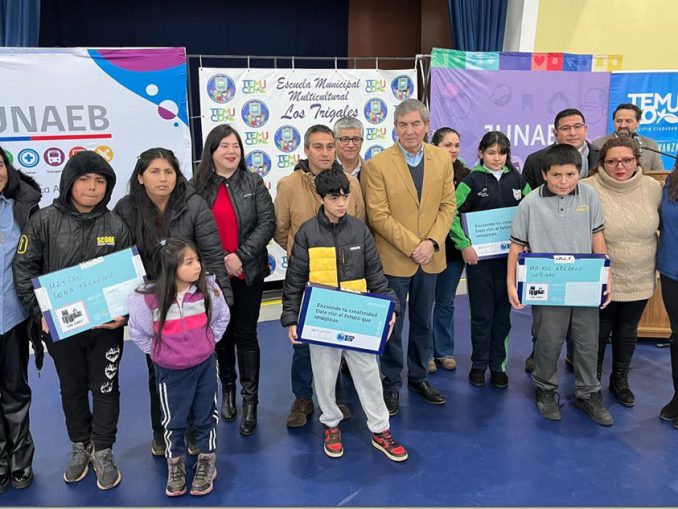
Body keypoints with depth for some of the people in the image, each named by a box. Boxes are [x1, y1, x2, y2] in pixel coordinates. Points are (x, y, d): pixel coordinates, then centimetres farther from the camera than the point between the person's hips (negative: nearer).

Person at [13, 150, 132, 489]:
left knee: (106, 388, 11)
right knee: (72, 389, 18)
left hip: (106, 325, 0)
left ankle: (102, 452, 30)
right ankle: (80, 447, 39)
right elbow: (24, 269, -4)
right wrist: (40, 313, -12)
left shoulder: (116, 226, -4)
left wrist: (123, 314, -15)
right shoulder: (44, 221, -6)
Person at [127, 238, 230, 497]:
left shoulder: (208, 287, -15)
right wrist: (157, 352, 2)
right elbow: (138, 331, -2)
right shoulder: (148, 298, -21)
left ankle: (206, 462, 36)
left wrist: (207, 343, 4)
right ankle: (175, 464, 38)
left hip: (205, 364, 2)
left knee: (205, 416, 16)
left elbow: (222, 317, 4)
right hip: (170, 370, -1)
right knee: (174, 420, 15)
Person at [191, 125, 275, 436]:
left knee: (245, 335, 4)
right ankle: (227, 390, 35)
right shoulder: (196, 186, -3)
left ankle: (250, 401, 15)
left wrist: (240, 256, -16)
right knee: (221, 334, 15)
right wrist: (221, 259, -14)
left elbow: (267, 223, -7)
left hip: (249, 272, -1)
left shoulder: (253, 183, -1)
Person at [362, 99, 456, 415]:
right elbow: (378, 216, -14)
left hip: (430, 258, 4)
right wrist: (412, 246, -17)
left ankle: (419, 377, 34)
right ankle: (391, 385, 24)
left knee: (422, 323, 17)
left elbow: (448, 205, 3)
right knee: (392, 326, 7)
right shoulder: (377, 165, -11)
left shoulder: (442, 159, 2)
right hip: (393, 259, -4)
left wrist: (432, 242, -12)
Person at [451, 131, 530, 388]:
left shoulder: (517, 180, 6)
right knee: (482, 313, 5)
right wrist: (464, 245, -13)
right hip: (479, 256, -3)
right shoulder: (472, 180, -4)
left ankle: (498, 364, 22)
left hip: (509, 255, 3)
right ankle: (479, 364, 20)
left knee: (503, 312, 9)